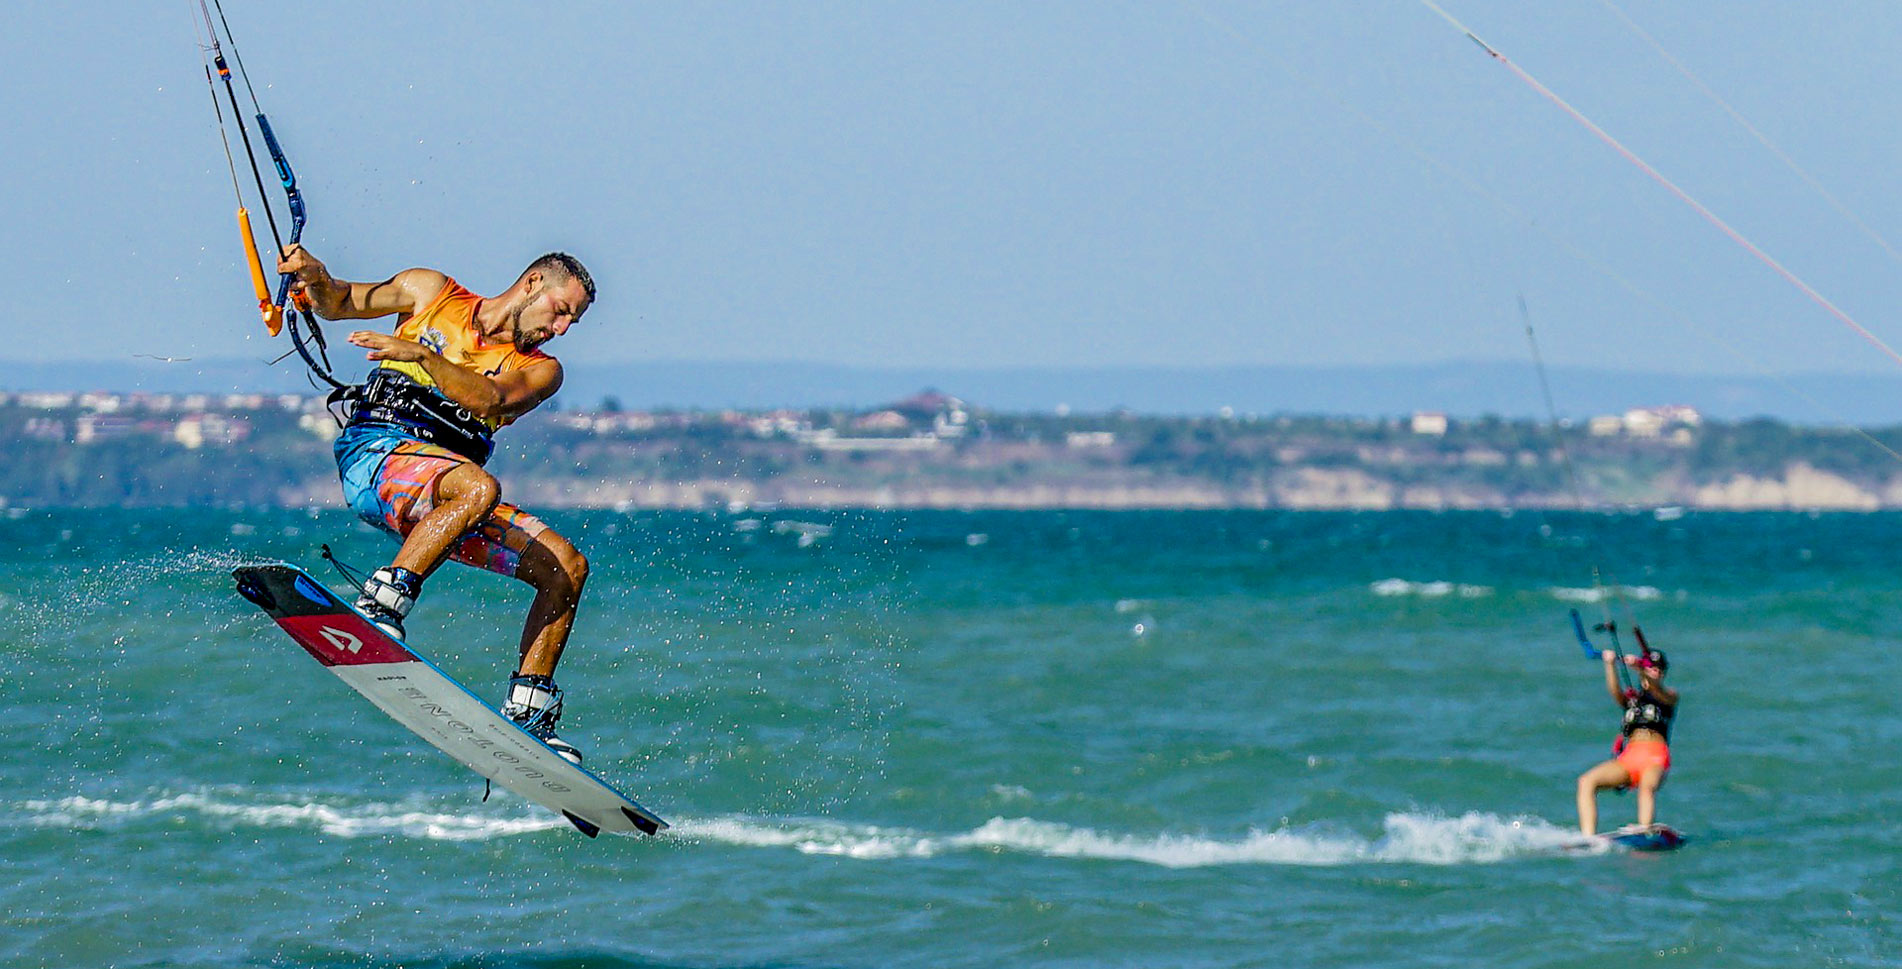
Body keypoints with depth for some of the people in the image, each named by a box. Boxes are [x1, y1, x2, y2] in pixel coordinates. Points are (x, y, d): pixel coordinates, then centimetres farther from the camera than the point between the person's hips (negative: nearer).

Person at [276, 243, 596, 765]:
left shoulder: (541, 370, 13)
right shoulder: (432, 293, 13)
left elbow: (489, 399, -9)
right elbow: (338, 303, 20)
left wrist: (421, 354, -24)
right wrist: (316, 277, -3)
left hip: (440, 501, 5)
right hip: (374, 451, -5)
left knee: (568, 566, -6)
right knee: (479, 488, -35)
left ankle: (526, 713, -4)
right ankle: (380, 605, -38)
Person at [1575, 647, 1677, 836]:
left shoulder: (1669, 695, 16)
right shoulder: (1631, 697, 24)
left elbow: (1657, 691, -8)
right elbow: (1615, 691, 1)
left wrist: (1638, 668, -26)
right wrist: (1610, 664, -18)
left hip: (1655, 756, -4)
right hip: (1629, 756, 4)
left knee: (1647, 787, -36)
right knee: (1586, 781, -19)